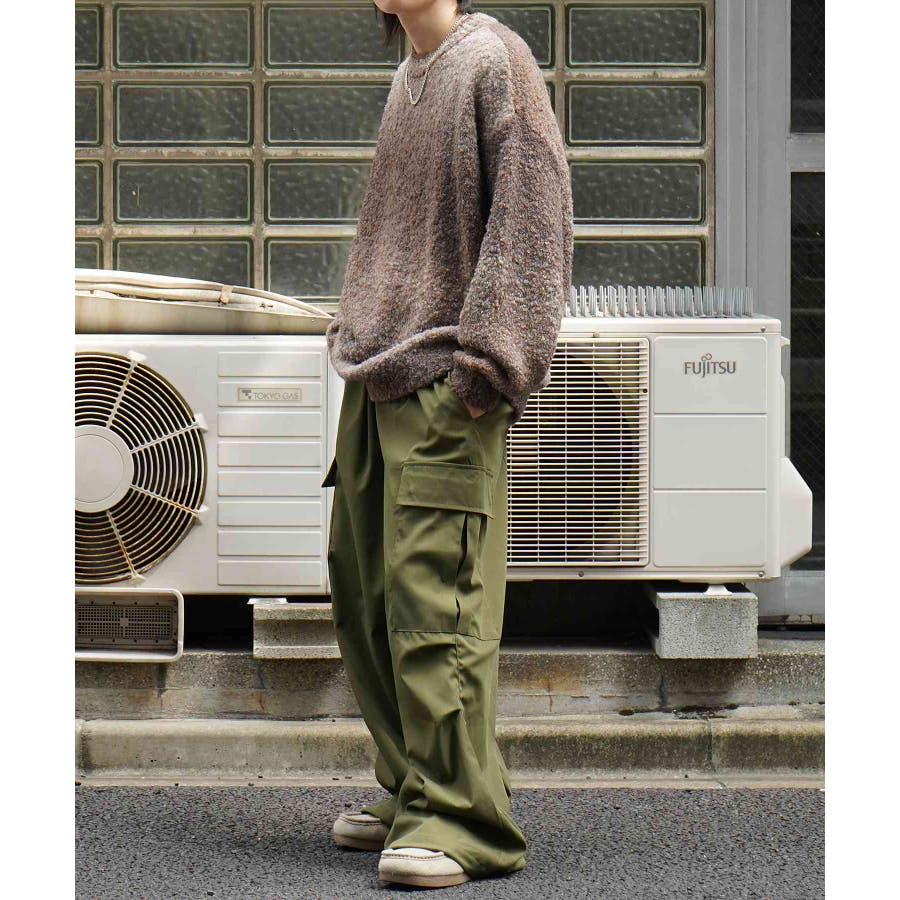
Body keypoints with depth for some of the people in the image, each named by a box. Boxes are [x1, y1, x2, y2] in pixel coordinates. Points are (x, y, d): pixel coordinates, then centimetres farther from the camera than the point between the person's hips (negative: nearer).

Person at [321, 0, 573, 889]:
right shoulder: (408, 80, 18)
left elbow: (532, 214, -12)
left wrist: (489, 357, -18)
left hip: (446, 388, -9)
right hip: (375, 381, 9)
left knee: (433, 603, -13)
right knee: (363, 593, 10)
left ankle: (459, 820, -10)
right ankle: (411, 789, 21)